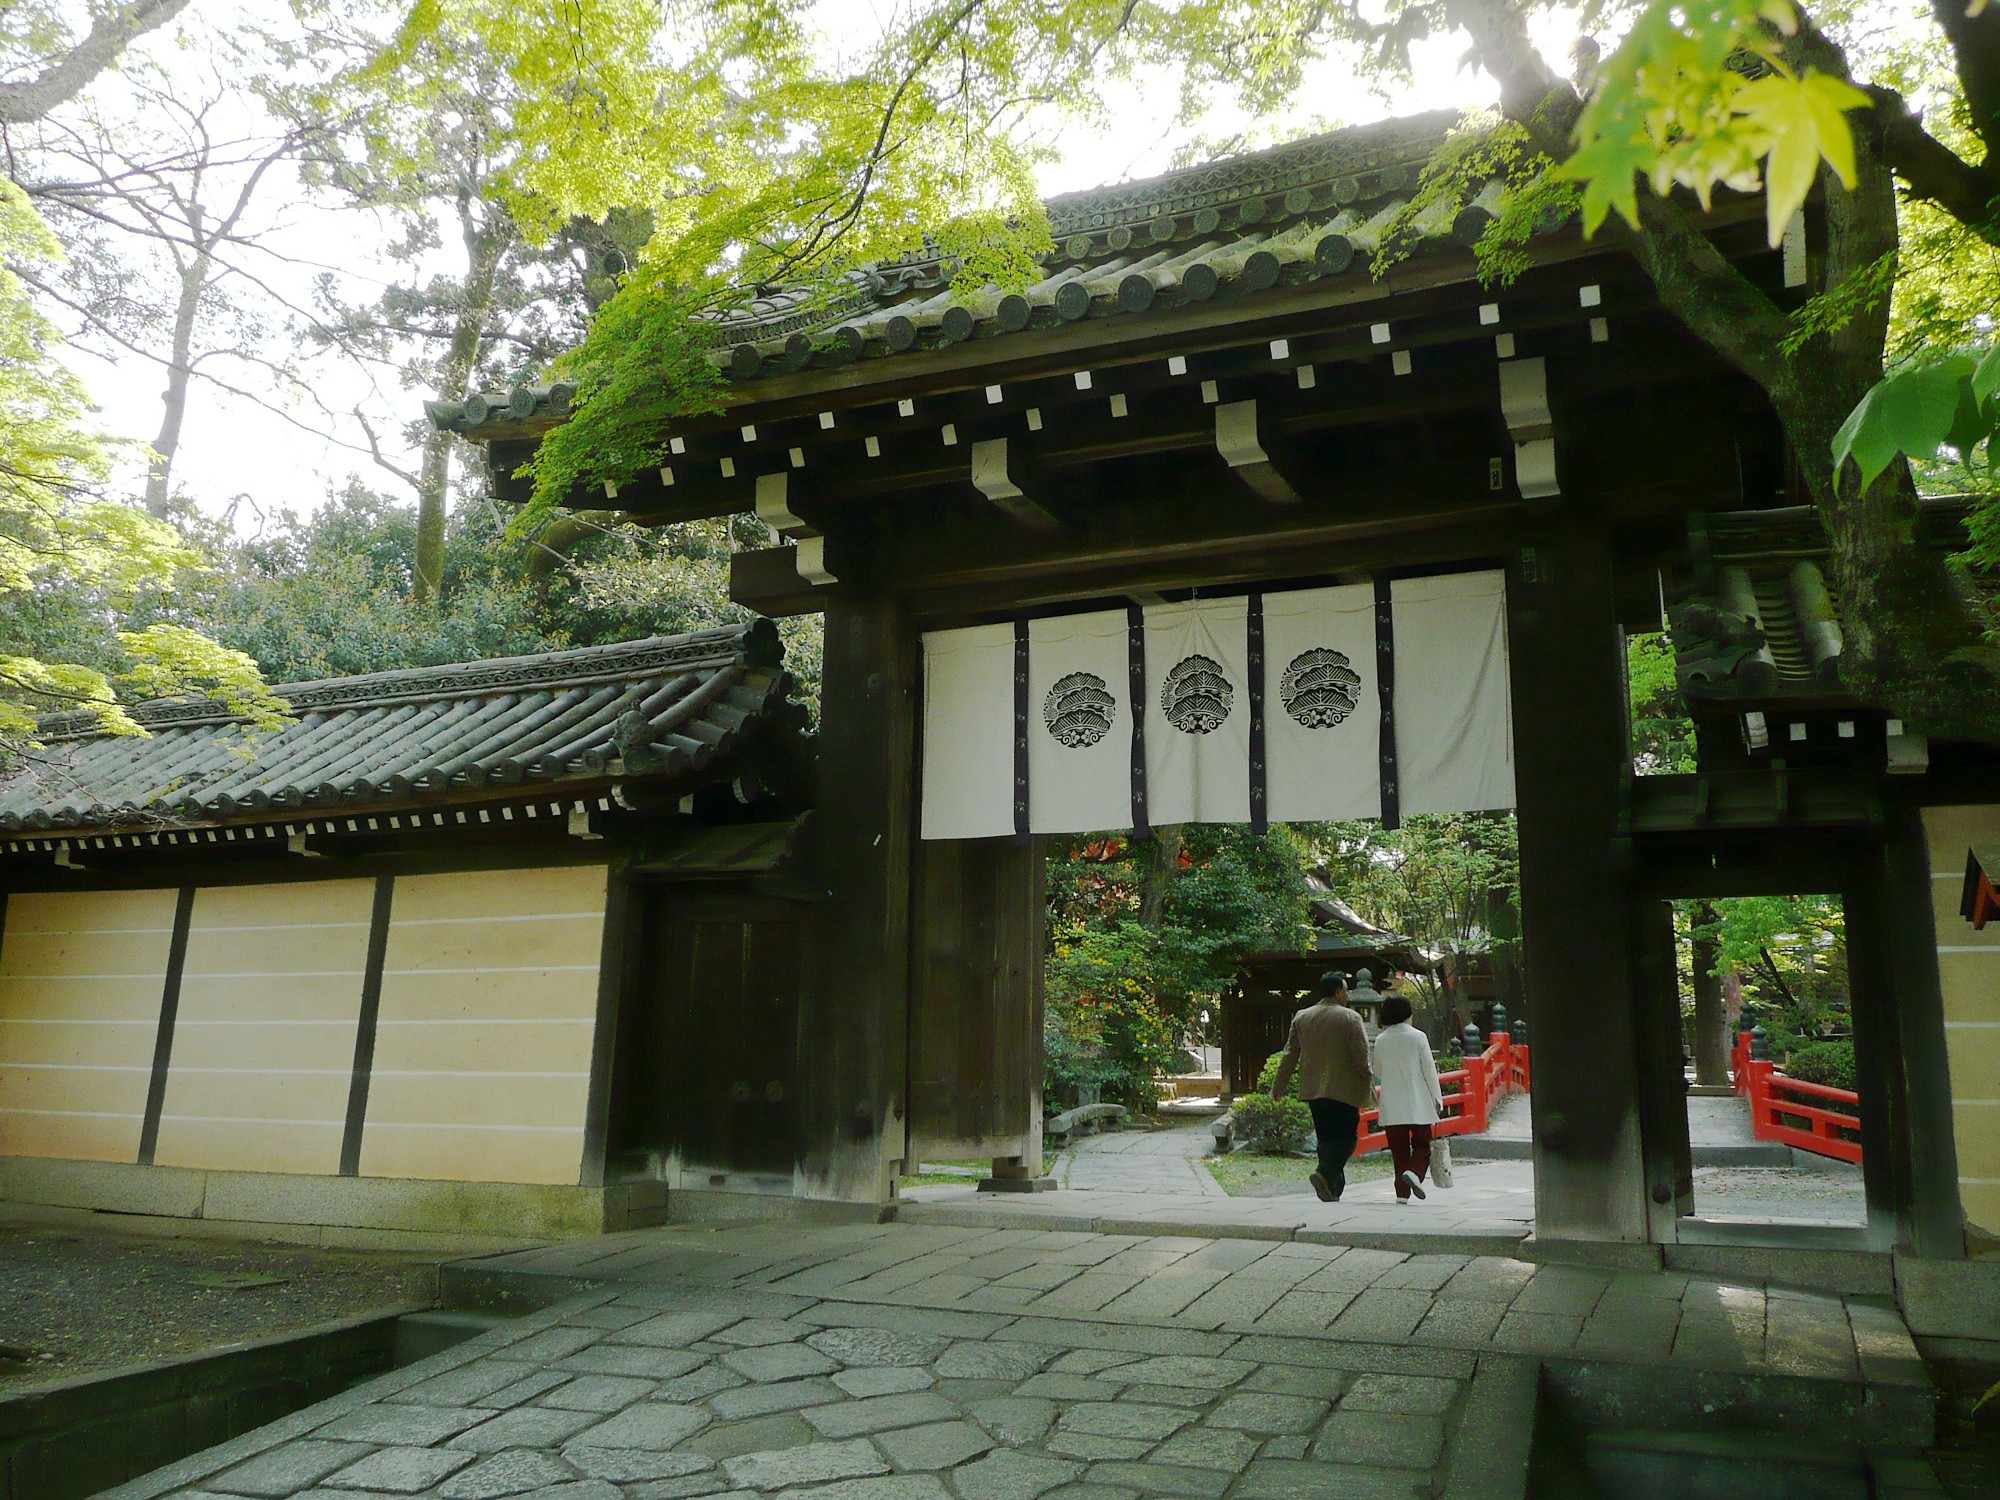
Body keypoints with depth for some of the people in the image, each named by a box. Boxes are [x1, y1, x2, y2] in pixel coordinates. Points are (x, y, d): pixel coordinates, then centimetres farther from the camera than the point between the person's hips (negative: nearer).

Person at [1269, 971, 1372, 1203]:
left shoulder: (1302, 1017, 9)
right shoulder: (1350, 1018, -6)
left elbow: (1290, 1056, 12)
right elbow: (1362, 1056, -9)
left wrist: (1278, 1087, 17)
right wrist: (1366, 1088, 1)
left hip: (1312, 1090, 6)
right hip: (1343, 1090, -6)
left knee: (1326, 1138, 13)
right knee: (1347, 1137, -1)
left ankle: (1331, 1191, 13)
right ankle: (1326, 1174, -21)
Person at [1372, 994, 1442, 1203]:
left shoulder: (1381, 1040, 3)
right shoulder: (1418, 1037, -6)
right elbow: (1429, 1070, -4)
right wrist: (1437, 1099, 3)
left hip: (1391, 1105, 3)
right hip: (1417, 1103, -2)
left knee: (1399, 1149, 8)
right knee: (1422, 1143, 10)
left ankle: (1402, 1192, 4)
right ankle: (1415, 1172, -16)